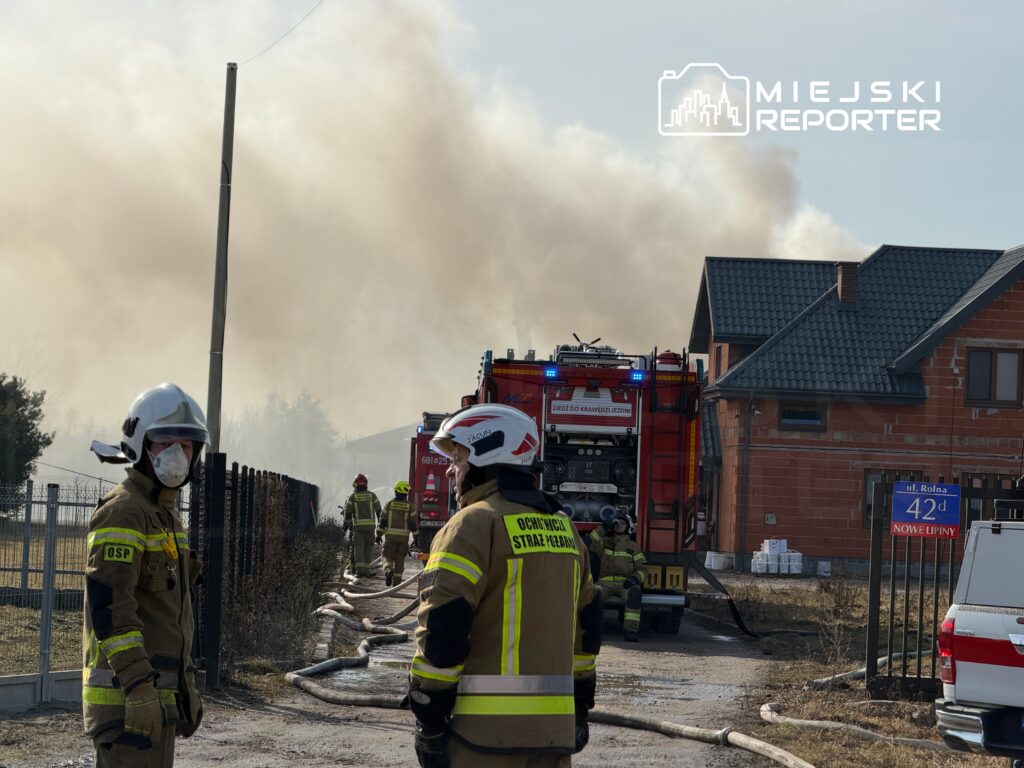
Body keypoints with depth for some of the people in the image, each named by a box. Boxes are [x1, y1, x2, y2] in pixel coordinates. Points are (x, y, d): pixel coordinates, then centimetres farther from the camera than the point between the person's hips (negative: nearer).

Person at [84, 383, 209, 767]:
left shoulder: (165, 515, 20)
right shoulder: (123, 512, -12)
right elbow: (108, 606, -22)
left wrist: (187, 688, 25)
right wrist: (139, 686, -27)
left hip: (158, 691, 10)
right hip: (126, 695, -10)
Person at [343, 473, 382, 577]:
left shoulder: (352, 497, 0)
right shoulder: (372, 495, 4)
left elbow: (348, 512, -1)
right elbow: (378, 510, 5)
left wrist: (346, 524, 10)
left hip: (357, 525, -1)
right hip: (371, 524, 1)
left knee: (358, 548, -3)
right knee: (368, 548, 11)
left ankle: (359, 569, -16)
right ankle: (366, 569, 10)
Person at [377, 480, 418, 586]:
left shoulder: (389, 504, 0)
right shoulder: (409, 506, 0)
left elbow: (382, 521, 1)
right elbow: (413, 523, -2)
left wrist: (379, 534, 8)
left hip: (390, 536, -1)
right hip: (404, 537, 1)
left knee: (388, 557, 5)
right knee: (400, 559, 10)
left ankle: (388, 570, -24)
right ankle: (397, 580, 9)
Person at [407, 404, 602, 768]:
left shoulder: (475, 524, -8)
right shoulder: (563, 528, 15)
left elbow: (442, 630, -15)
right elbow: (586, 625, 20)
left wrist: (429, 723, -11)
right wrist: (579, 708, 24)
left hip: (488, 729, -7)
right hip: (554, 730, 7)